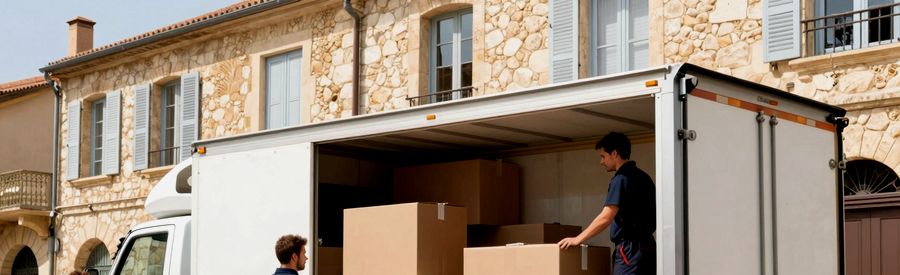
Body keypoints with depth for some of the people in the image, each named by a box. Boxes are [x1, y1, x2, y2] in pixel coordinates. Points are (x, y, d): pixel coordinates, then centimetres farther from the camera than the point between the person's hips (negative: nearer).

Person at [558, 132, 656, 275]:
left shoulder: (621, 179, -12)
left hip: (631, 249, -10)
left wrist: (578, 239, -10)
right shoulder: (643, 177, 17)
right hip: (646, 246, 10)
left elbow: (606, 218, -17)